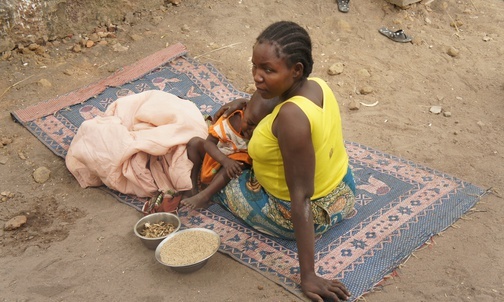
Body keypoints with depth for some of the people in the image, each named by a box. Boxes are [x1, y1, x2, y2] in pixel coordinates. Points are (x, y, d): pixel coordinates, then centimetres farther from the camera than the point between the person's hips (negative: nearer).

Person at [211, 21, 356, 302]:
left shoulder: (291, 116, -37)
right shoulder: (318, 85, -13)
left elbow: (301, 199, -35)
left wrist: (308, 274, -32)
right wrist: (245, 103, 3)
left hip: (306, 214, -8)